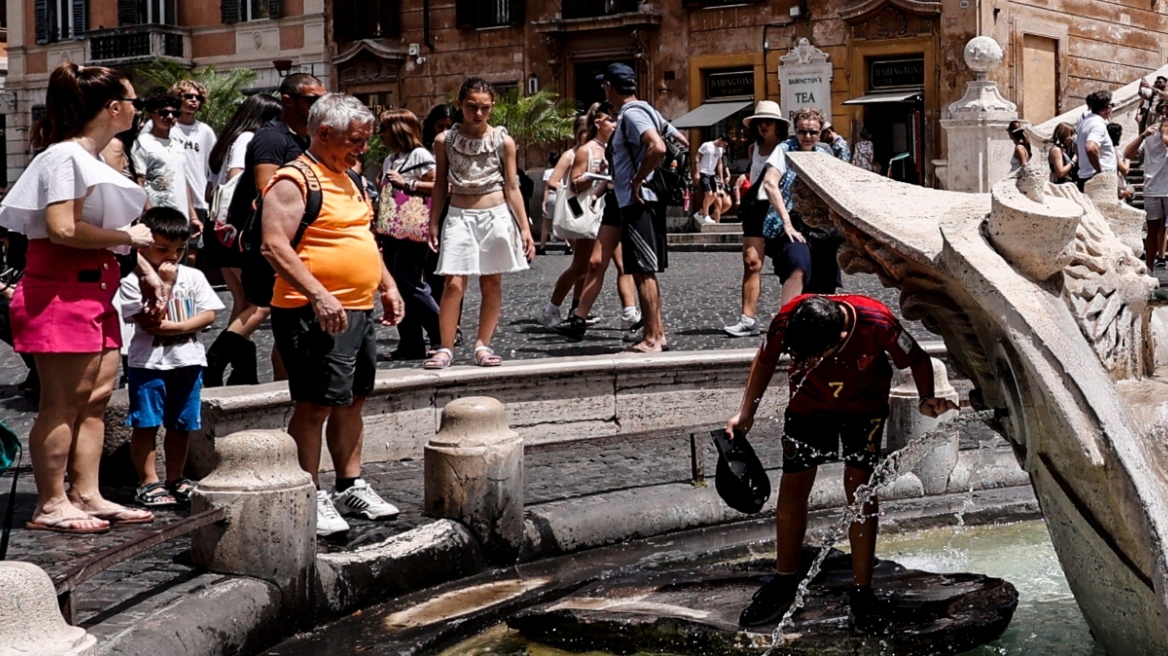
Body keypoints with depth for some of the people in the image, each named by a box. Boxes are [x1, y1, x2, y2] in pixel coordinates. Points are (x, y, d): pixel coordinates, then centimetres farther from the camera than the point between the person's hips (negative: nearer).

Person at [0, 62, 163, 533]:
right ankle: (50, 505, 2)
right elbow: (64, 229, -23)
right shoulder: (65, 156, -14)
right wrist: (128, 237, -14)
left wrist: (145, 270, 15)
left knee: (97, 394, 10)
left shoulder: (93, 160, 17)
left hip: (93, 291, 10)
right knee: (63, 401, -5)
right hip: (59, 292, -10)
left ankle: (87, 495, 16)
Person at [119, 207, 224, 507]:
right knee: (146, 424, -1)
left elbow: (208, 315, -2)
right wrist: (165, 283, -16)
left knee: (181, 425, 11)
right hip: (149, 361, -4)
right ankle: (148, 482, 6)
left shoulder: (193, 277, 6)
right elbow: (148, 322, -16)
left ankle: (175, 480, 21)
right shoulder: (133, 282, -6)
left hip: (188, 361, 4)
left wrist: (174, 327, -14)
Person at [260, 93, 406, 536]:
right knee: (315, 404, -7)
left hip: (359, 310, 9)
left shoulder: (349, 180, 17)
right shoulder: (294, 181, -12)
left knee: (352, 400, 15)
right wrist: (319, 295, -28)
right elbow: (275, 246, -21)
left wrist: (387, 285, 17)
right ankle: (310, 499, -1)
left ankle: (350, 487, 25)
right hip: (317, 314, -9)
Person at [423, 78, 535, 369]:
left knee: (492, 284, 4)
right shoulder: (445, 141, 2)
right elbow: (440, 186, 8)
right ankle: (446, 348, -3)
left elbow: (511, 187, 4)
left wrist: (525, 227, 0)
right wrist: (433, 224, 6)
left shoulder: (503, 141, 1)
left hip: (496, 216, 1)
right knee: (454, 283, -9)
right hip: (459, 217, 0)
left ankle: (483, 345, 12)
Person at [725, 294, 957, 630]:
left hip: (865, 405, -2)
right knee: (792, 486, 2)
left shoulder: (876, 323, -38)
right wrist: (746, 413, -7)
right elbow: (766, 358, -9)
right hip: (808, 403, 2)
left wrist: (927, 398, -33)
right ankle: (784, 582, 19)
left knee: (860, 488, -7)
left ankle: (861, 592, 3)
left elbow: (917, 359, -17)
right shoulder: (787, 322, -33)